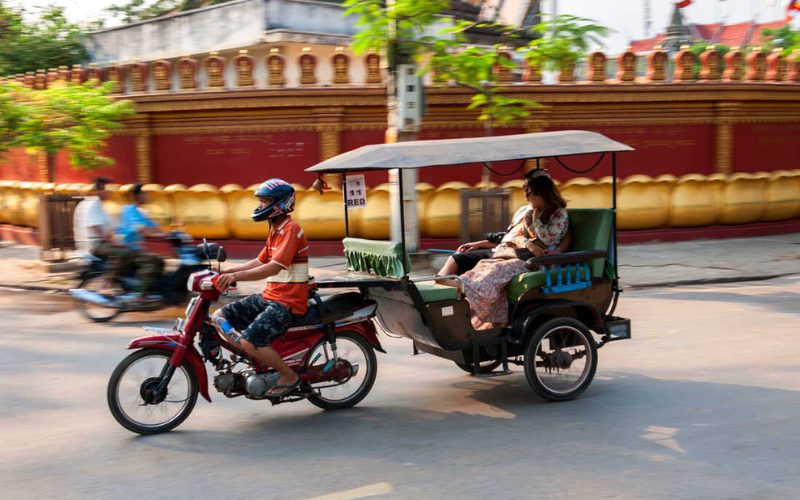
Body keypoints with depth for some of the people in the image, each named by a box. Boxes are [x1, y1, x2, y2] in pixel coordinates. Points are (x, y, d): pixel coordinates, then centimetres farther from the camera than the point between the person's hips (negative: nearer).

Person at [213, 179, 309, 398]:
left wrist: (235, 276, -32)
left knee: (249, 342, -24)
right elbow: (260, 262, 22)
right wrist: (226, 271, 12)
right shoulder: (276, 230, 18)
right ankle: (258, 359, 3)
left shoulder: (291, 229, -14)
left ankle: (289, 376, -4)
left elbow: (273, 268, -25)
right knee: (219, 317, 2)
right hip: (268, 296, 10)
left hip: (287, 302, -10)